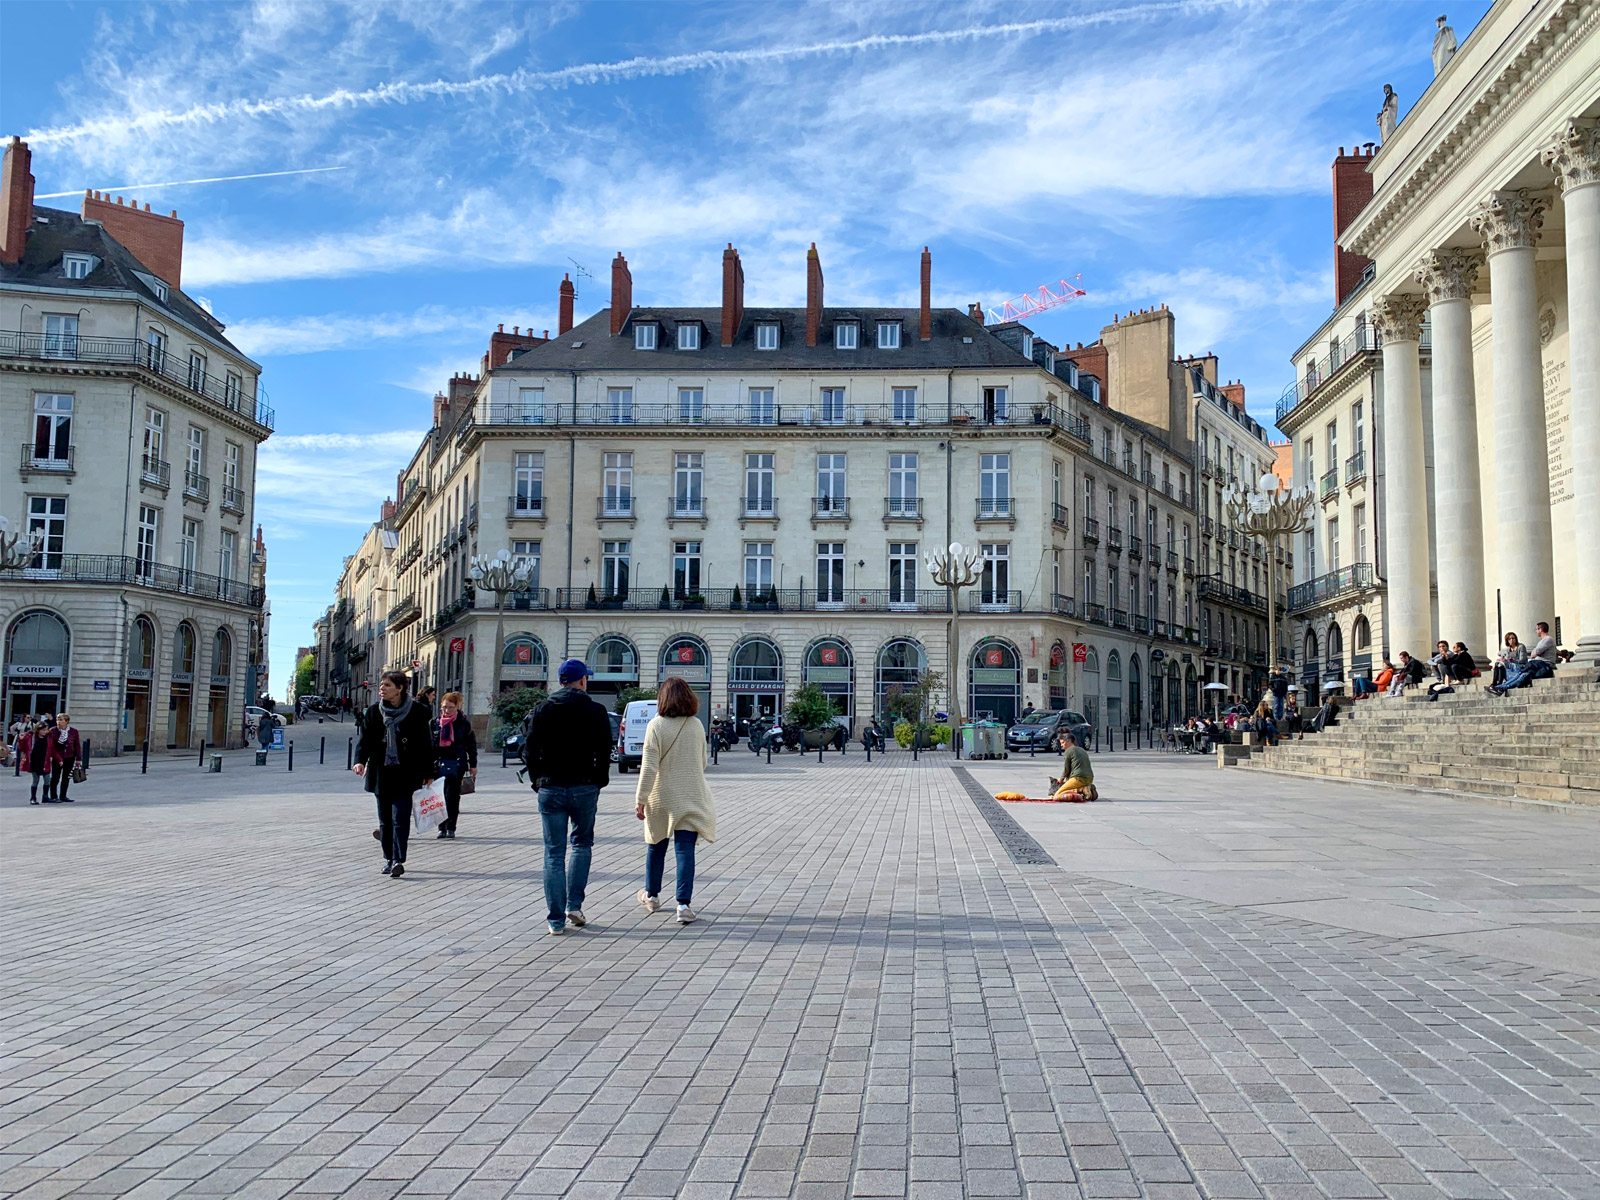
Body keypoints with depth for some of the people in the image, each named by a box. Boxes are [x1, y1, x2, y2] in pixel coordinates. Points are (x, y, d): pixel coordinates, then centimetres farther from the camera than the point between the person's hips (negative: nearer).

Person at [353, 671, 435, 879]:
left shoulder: (416, 712, -4)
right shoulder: (374, 712, 5)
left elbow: (426, 743, 1)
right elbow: (365, 739, 1)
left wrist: (428, 774, 2)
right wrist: (360, 760, -19)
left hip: (405, 774, -3)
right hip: (381, 774, 4)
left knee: (400, 817, -11)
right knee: (385, 819, 10)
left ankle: (398, 861, -11)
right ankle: (388, 859, 21)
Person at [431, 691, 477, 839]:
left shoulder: (464, 724, 1)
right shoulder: (435, 723, 6)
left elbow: (471, 745, 5)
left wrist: (473, 765, 4)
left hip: (457, 765, -2)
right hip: (439, 764, 2)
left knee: (453, 797, -1)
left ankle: (451, 827, 7)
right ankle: (442, 827, 10)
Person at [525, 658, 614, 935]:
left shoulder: (542, 710, 3)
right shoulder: (595, 711, -3)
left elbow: (531, 751, 2)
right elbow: (604, 751, -5)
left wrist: (539, 782, 11)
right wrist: (599, 782, 8)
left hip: (550, 789, 1)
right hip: (584, 788, -1)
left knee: (554, 852, 5)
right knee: (582, 843, 18)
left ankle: (556, 920, 5)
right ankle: (574, 905, 9)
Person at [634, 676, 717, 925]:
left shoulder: (656, 725, -11)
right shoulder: (696, 725, 1)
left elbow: (649, 767, -15)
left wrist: (640, 799, -10)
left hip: (661, 797, -1)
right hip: (691, 798, 2)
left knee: (656, 846, 17)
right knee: (685, 849, 0)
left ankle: (652, 895, 33)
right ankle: (684, 904, -9)